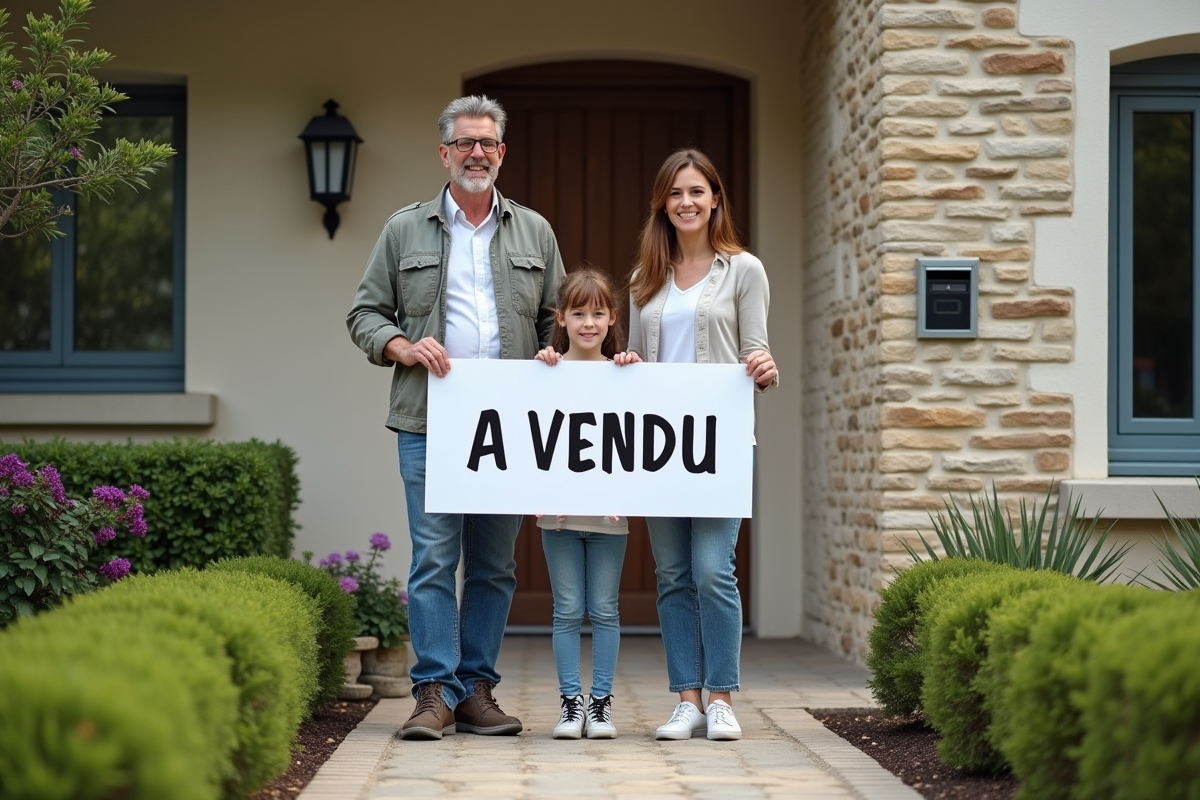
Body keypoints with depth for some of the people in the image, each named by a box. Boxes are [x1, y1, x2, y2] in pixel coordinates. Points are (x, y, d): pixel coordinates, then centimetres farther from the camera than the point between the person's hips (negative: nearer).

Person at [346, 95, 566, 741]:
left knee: (494, 564, 5)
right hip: (429, 421, -2)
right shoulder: (405, 230, 9)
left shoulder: (534, 233, 14)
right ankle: (435, 693, -4)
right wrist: (404, 348, -9)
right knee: (433, 559, -7)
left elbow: (557, 321, 15)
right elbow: (365, 313, 9)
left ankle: (476, 689, 12)